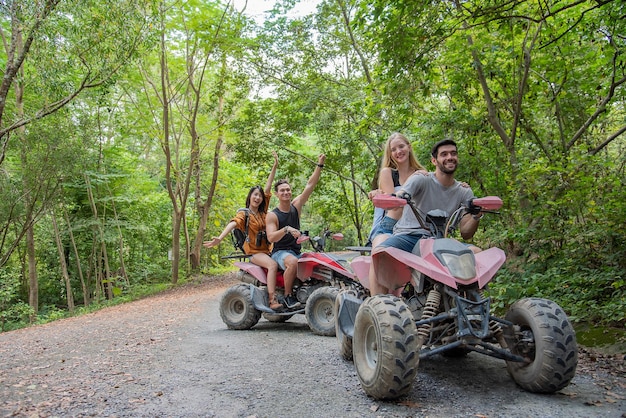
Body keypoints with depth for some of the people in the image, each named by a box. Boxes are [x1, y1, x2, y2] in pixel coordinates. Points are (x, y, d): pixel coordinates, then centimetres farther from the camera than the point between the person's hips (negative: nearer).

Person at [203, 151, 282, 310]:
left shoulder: (263, 211, 12)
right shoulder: (244, 214, -1)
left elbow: (268, 186, 10)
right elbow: (232, 224, -23)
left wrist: (275, 166, 8)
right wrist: (220, 238, -41)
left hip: (267, 249, 6)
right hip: (254, 251, -6)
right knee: (273, 265, -31)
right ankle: (272, 301, -32)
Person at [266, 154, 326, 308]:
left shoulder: (296, 206, 9)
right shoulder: (272, 215, -4)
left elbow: (310, 186, 3)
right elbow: (271, 237, -16)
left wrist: (320, 165, -2)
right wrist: (287, 229, -32)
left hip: (296, 251, 5)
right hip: (280, 252, -5)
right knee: (293, 262, -37)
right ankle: (288, 296, -23)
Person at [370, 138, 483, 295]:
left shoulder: (465, 192, 13)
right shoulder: (421, 180, 1)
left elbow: (465, 233, 9)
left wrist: (476, 217, -11)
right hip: (408, 234, -3)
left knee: (476, 252, -21)